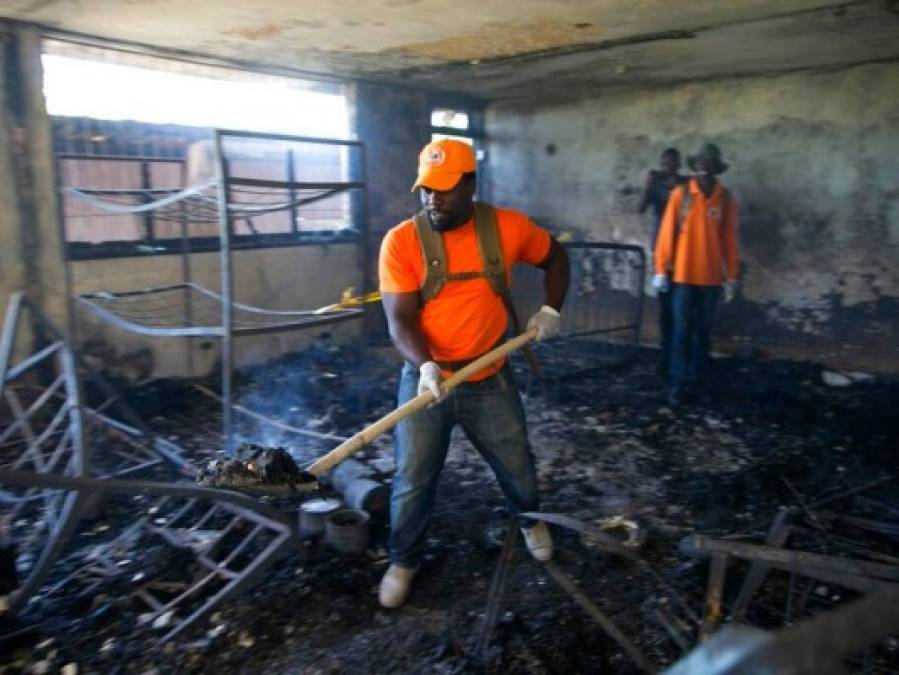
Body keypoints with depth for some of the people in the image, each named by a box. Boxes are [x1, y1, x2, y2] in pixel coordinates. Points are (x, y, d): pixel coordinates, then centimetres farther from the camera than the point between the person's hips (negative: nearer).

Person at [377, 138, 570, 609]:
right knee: (413, 480, 4)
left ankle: (530, 520, 49)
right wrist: (426, 365, -33)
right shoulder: (401, 241, -13)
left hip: (489, 380, 2)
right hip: (425, 381, -1)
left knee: (517, 467, 17)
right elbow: (400, 319, -16)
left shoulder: (507, 227, -6)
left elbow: (554, 257, 13)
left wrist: (551, 310, 1)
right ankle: (403, 561, 29)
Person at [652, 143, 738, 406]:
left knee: (703, 332, 7)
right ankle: (677, 384, 6)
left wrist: (731, 276, 4)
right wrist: (661, 270, -4)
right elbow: (667, 233, -2)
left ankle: (693, 383, 16)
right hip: (683, 275, -2)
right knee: (682, 330, 0)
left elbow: (729, 239, 5)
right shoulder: (681, 194, -2)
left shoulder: (726, 199, 3)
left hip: (711, 277, 2)